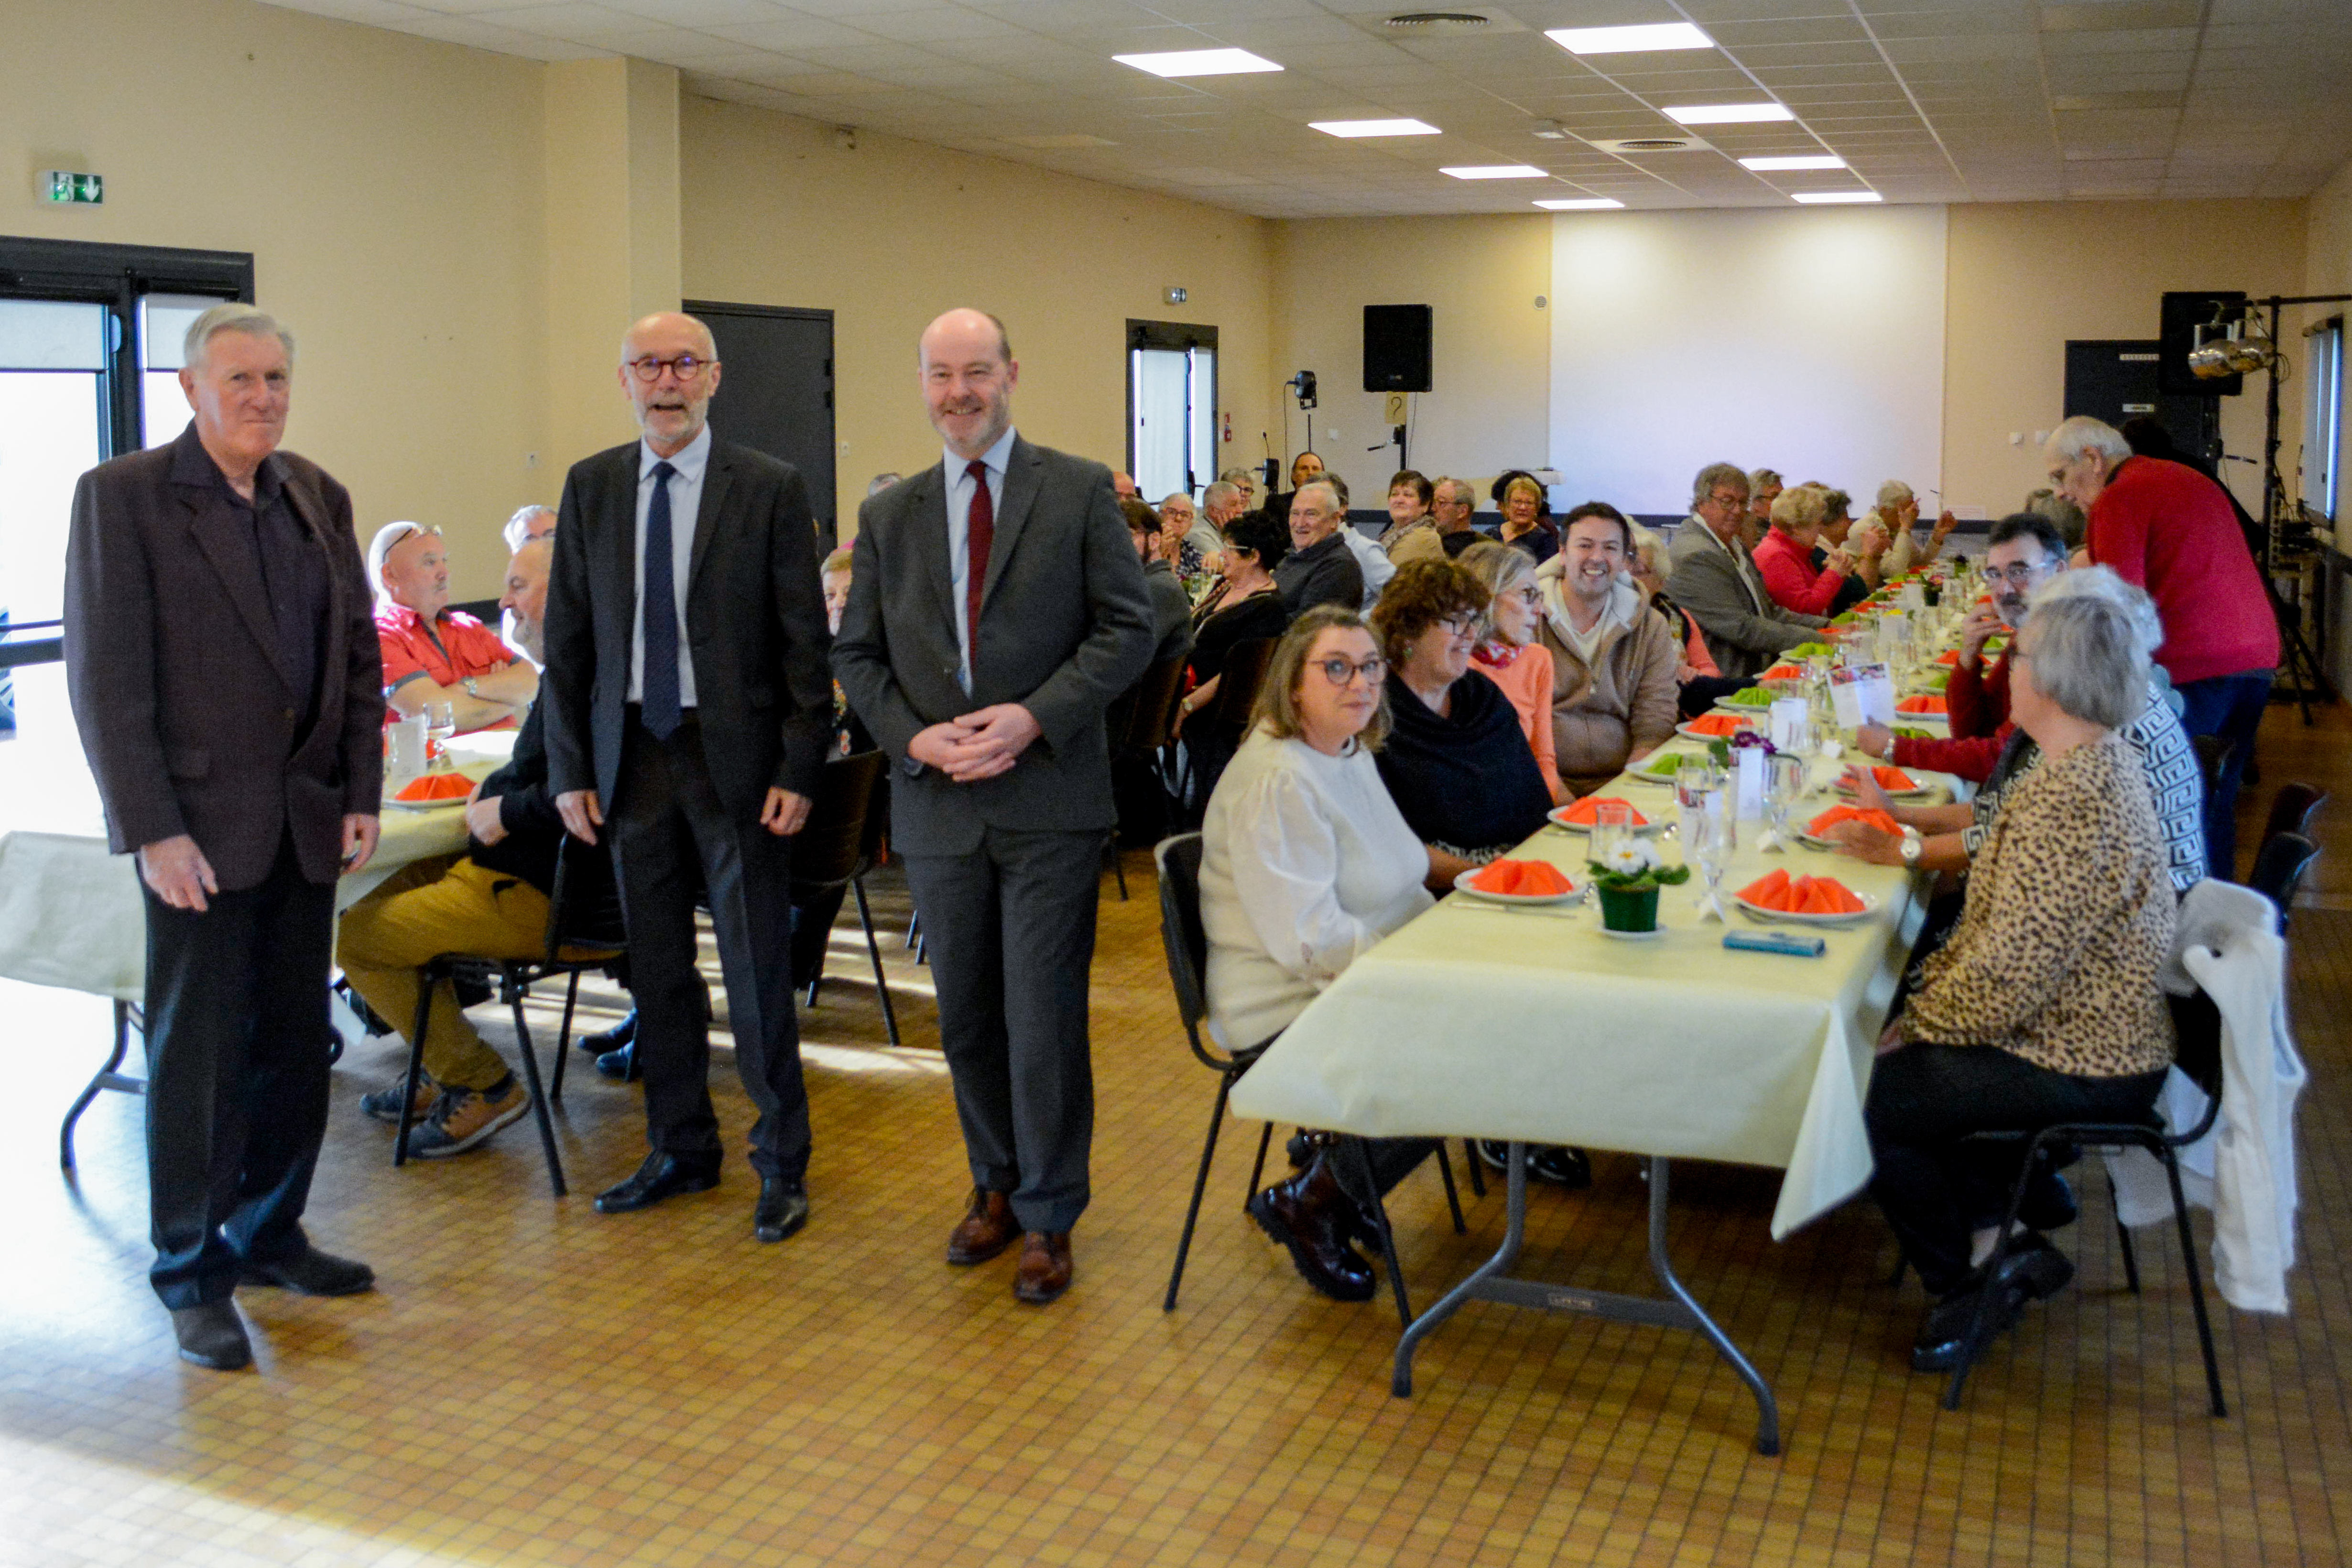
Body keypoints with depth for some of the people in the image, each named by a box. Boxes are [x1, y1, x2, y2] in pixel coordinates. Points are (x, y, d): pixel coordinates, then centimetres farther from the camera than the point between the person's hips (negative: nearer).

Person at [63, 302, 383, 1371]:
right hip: (200, 822, -5)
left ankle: (269, 1236, 29)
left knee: (294, 1042, 12)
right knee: (197, 1053, 3)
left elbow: (358, 653, 12)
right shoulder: (121, 496, -7)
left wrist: (361, 793, 5)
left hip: (306, 820, 5)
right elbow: (104, 679, -11)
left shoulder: (317, 497, 9)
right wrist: (153, 830, -15)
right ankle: (193, 1279, 17)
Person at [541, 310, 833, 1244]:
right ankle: (680, 1149, 27)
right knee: (656, 967, 12)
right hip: (631, 755, 4)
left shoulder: (770, 489, -3)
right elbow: (567, 639, 9)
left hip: (734, 755, -3)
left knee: (757, 967, 1)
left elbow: (805, 642, -4)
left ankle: (782, 1164, 15)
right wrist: (569, 769, 3)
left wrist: (800, 770, -10)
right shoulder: (590, 486, 7)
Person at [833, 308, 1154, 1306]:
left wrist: (1034, 716, -15)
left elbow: (1128, 628, -3)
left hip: (1050, 799, -3)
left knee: (1044, 1015, -1)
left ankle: (1047, 1217, 14)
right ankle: (996, 1186, 31)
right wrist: (915, 737, -7)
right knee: (965, 1016, 13)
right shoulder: (889, 514, 10)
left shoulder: (1080, 492, 0)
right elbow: (857, 654, 11)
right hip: (938, 803, 4)